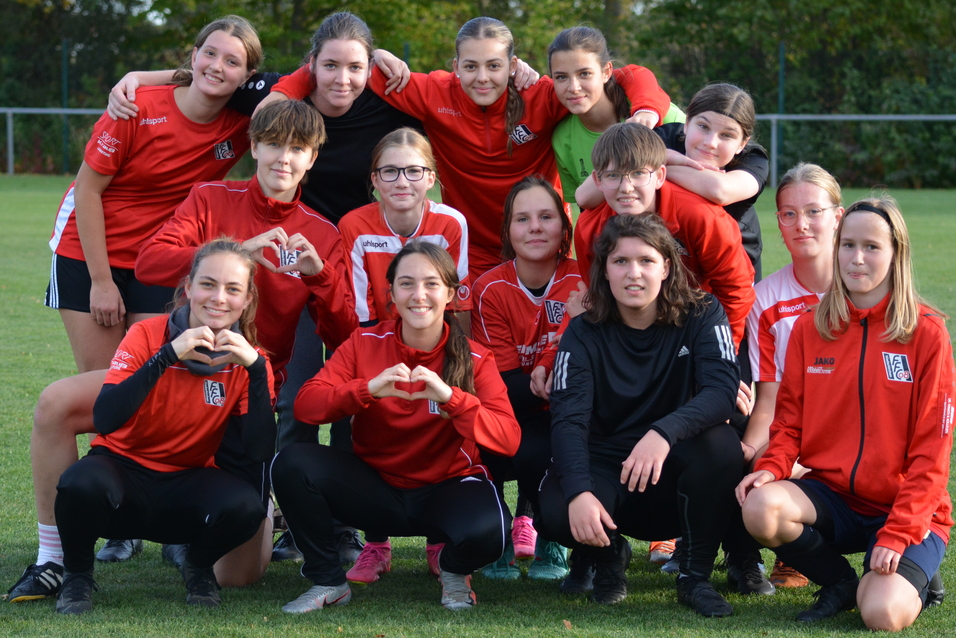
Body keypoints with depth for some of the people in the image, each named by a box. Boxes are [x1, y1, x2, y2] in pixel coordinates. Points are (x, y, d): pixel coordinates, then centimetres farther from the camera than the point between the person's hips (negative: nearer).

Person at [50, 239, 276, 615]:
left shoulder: (246, 359, -6)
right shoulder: (148, 336, -14)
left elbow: (259, 452, -19)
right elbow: (104, 419, -29)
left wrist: (257, 369, -27)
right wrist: (167, 355, -36)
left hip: (186, 482, 2)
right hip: (123, 468, -2)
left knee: (246, 505, -31)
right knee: (83, 484, -37)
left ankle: (198, 568, 4)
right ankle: (77, 576, -4)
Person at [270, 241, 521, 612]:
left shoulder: (475, 360, -7)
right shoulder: (365, 344, -3)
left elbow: (508, 441, -19)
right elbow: (305, 406, -13)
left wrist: (450, 397, -33)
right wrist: (368, 389, -29)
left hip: (445, 490, -2)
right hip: (375, 489, 2)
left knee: (486, 531, -36)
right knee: (292, 464, -23)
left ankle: (454, 571, 4)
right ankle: (328, 581, -3)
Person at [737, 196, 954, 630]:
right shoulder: (810, 329, 4)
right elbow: (790, 421, 7)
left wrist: (896, 535, -17)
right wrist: (771, 468, -16)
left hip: (907, 510, -3)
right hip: (831, 496, 3)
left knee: (883, 615, -28)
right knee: (761, 508, -29)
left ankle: (912, 582, 10)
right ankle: (840, 583, 1)